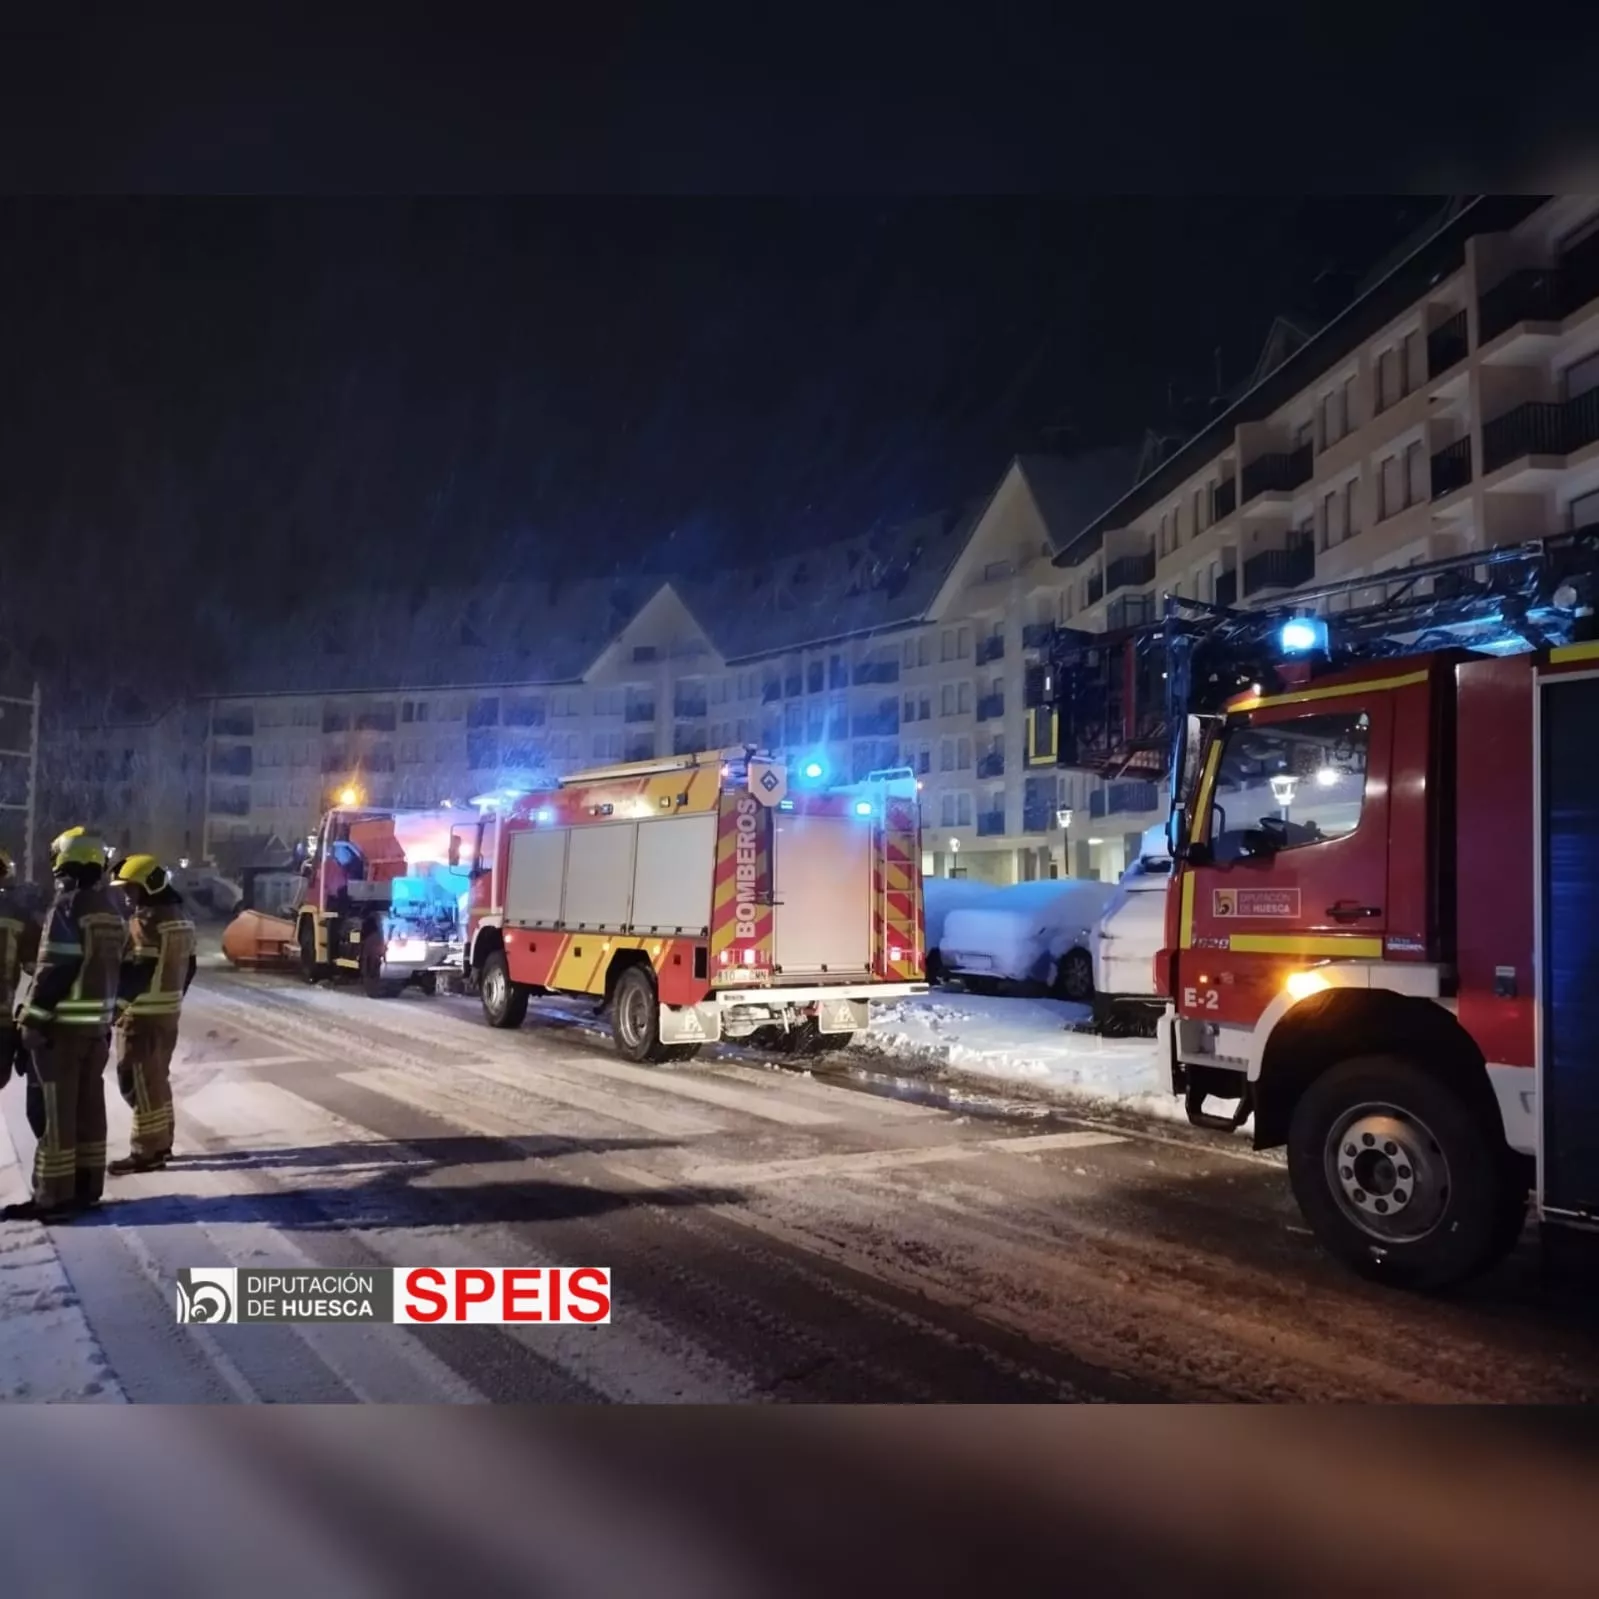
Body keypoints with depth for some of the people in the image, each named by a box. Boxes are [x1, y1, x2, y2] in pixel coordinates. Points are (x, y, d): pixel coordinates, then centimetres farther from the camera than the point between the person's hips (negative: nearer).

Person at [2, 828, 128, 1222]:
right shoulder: (111, 908, 11)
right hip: (97, 1021, 8)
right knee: (89, 1106, 12)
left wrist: (33, 1019, -14)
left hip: (63, 1022, -8)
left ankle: (53, 1197, 2)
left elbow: (54, 968, -18)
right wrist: (106, 1017, 18)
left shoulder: (68, 905, -13)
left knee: (58, 1111, -2)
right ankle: (86, 1188, 19)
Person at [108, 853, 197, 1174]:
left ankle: (146, 1152, -1)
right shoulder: (179, 917, 13)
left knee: (140, 1082, -4)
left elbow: (138, 970, -22)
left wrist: (116, 1002, -14)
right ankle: (161, 1143, 24)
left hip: (143, 1014, -10)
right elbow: (188, 967, 18)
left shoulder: (148, 919, -18)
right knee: (157, 1078, 17)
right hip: (168, 1011, 10)